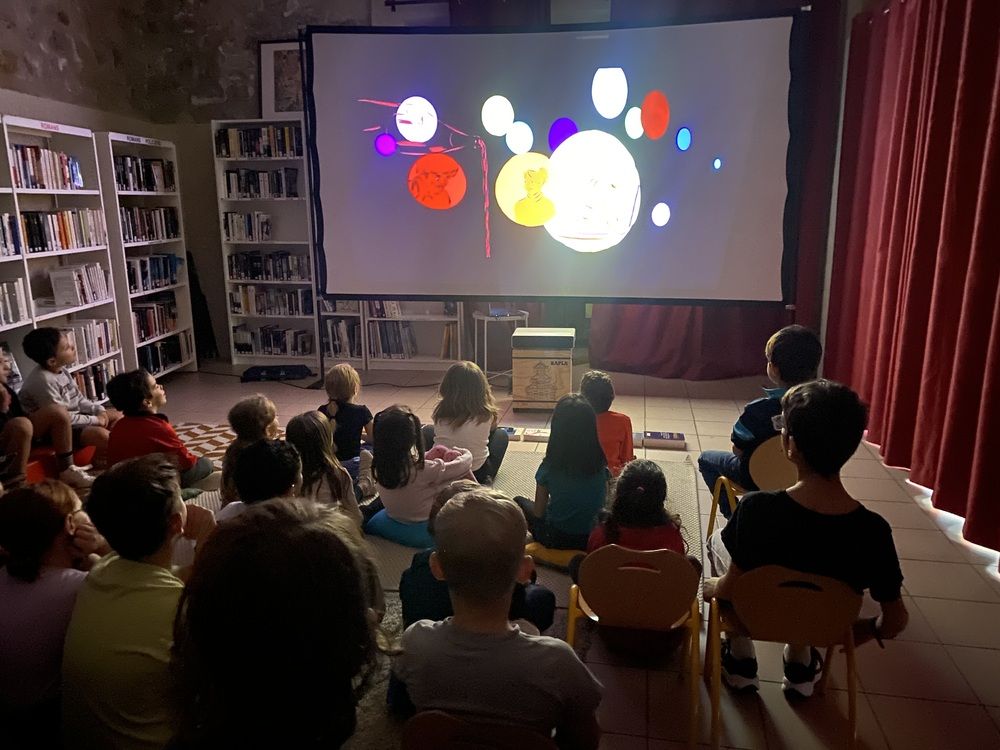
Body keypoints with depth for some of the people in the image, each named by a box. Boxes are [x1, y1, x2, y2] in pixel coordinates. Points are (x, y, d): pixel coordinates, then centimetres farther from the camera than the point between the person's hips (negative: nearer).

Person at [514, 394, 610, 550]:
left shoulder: (549, 468, -21)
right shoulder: (601, 467, -15)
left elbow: (538, 512, -9)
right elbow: (603, 504, 1)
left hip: (557, 540, -3)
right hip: (593, 539, 3)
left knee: (519, 502, 23)